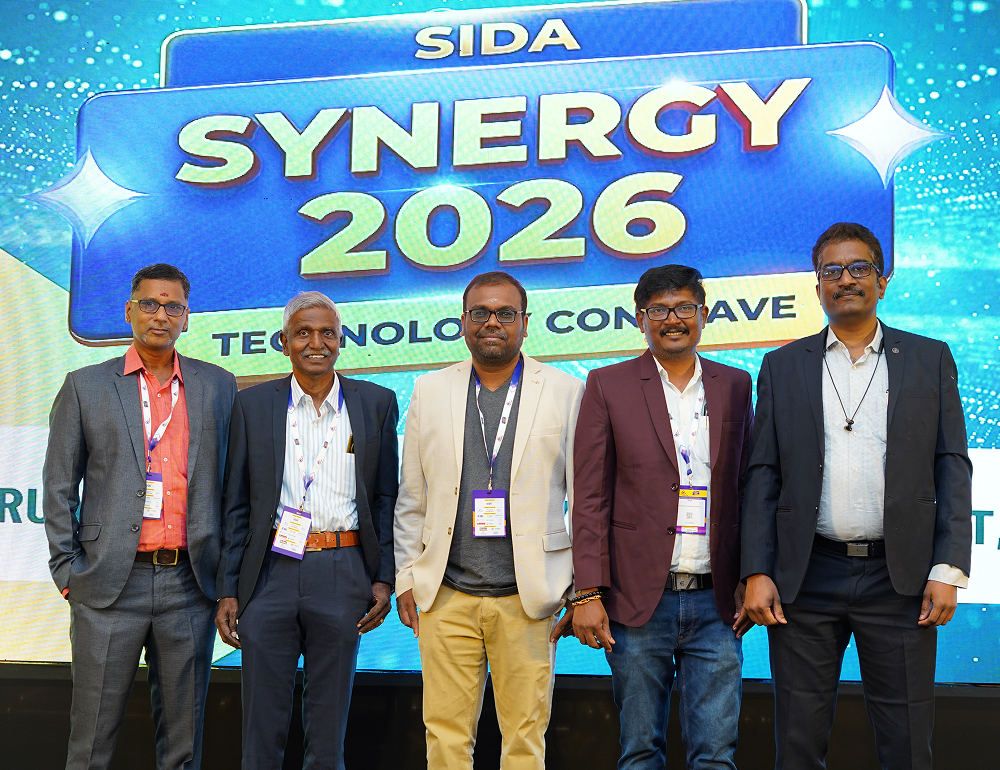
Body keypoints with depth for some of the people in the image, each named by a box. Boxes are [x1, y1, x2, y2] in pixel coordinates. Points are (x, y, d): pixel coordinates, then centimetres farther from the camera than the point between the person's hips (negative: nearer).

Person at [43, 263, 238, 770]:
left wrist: (225, 567, 6)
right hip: (109, 585, -1)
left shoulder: (218, 387, 9)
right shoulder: (85, 387, 6)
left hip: (189, 585, 1)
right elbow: (59, 486, 6)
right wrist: (67, 570, -1)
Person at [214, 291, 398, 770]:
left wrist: (384, 577, 1)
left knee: (328, 731, 9)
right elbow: (236, 505, 6)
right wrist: (228, 590, 1)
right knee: (261, 728, 6)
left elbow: (386, 497, 8)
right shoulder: (253, 405, 6)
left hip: (342, 574, 0)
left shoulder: (376, 403, 6)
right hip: (270, 573, 0)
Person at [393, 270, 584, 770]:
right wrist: (406, 578, 7)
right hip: (446, 597, 2)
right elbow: (411, 498, 12)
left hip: (528, 598, -1)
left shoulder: (566, 392, 3)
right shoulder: (429, 391, 9)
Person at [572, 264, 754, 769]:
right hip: (638, 600, -2)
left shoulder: (735, 386, 10)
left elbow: (747, 490, 13)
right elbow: (591, 497, -1)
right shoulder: (608, 386, 2)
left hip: (715, 602, 2)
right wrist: (589, 594, -7)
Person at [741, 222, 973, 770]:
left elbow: (952, 468, 4)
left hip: (900, 578, 0)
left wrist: (949, 569, -5)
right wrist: (757, 572, -2)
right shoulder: (783, 366, 9)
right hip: (805, 578, 1)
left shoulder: (930, 360, 8)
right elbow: (763, 475, 6)